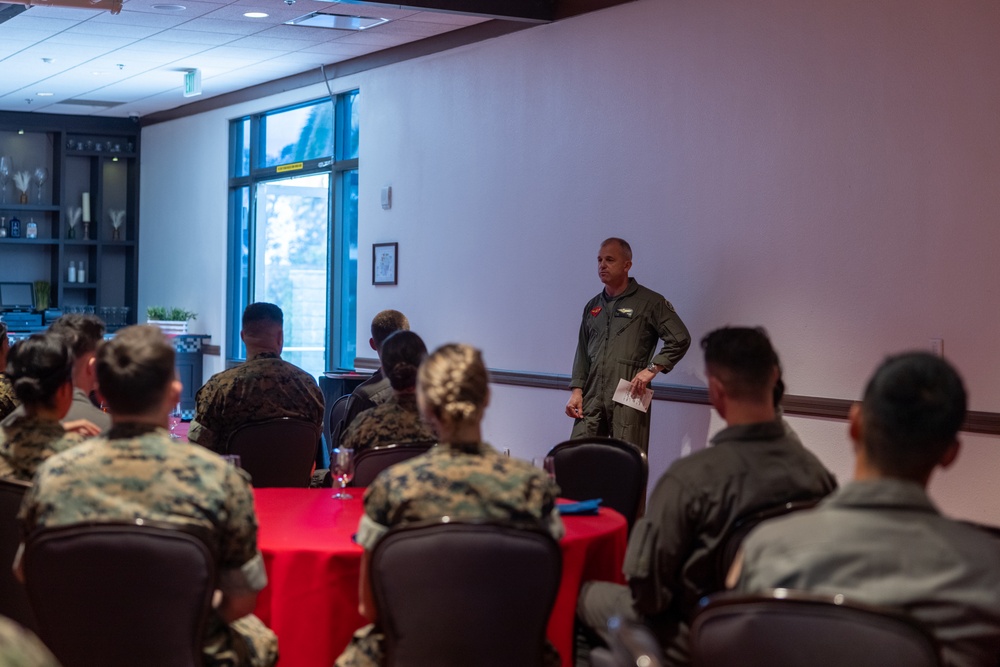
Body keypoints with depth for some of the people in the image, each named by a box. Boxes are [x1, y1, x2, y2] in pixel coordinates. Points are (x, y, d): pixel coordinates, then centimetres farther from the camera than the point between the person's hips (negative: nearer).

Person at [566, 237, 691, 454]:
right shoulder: (592, 306, 20)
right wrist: (576, 390, 10)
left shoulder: (649, 302, 2)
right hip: (592, 398, 5)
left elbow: (680, 339, -4)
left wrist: (652, 368, -12)